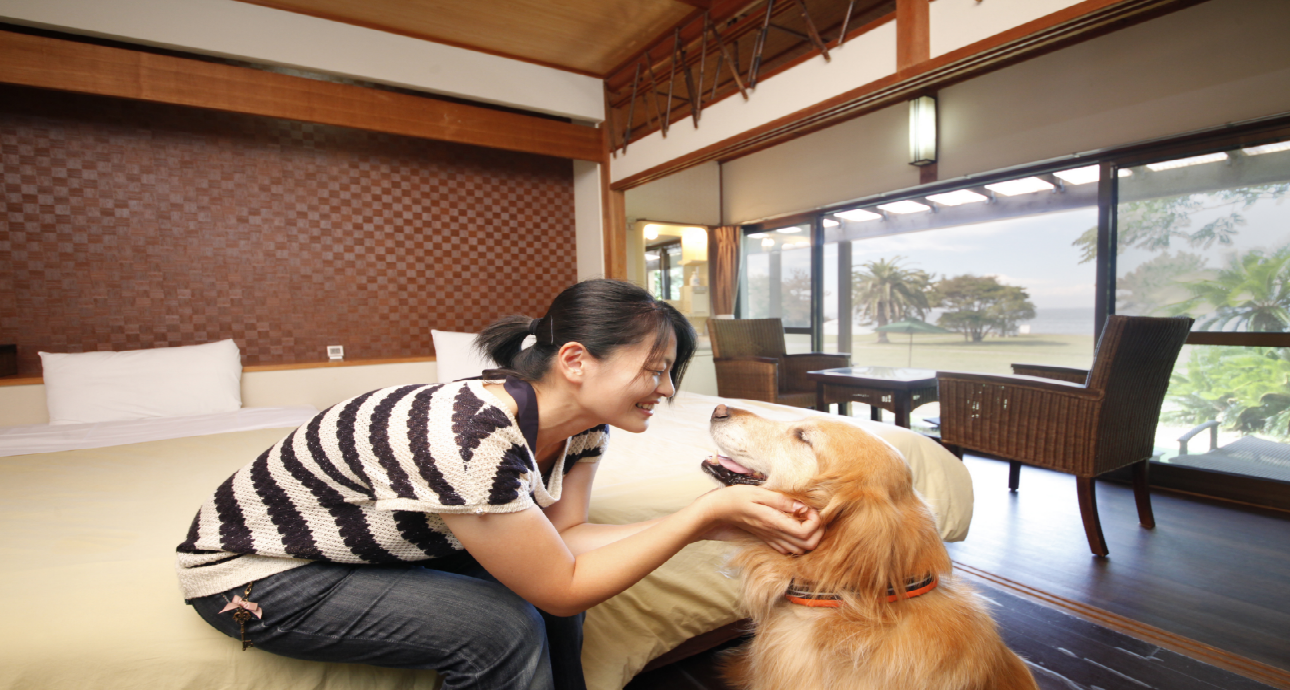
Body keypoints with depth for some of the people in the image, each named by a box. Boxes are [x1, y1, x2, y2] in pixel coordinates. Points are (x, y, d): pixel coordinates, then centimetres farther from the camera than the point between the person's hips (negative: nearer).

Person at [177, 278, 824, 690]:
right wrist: (704, 513, -29)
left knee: (544, 579, -4)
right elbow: (563, 588, -29)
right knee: (504, 630, -21)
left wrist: (709, 524, -19)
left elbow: (564, 535, -11)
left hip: (371, 540, 7)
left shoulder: (581, 423, -13)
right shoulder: (470, 437, -38)